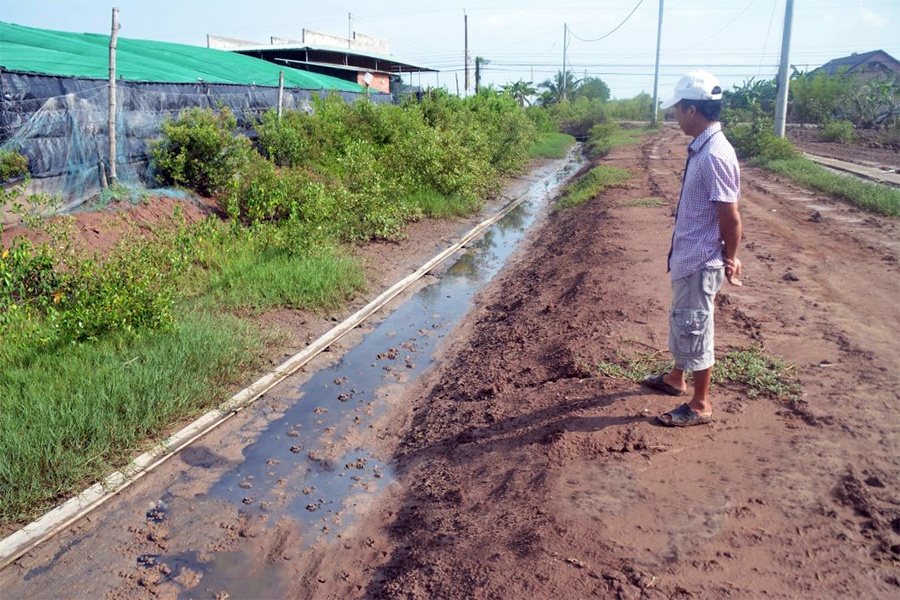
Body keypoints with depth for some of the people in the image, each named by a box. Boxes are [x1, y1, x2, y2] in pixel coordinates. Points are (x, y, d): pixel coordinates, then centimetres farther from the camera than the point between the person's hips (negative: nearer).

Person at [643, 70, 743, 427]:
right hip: (685, 258, 10)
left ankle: (700, 405, 17)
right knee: (681, 323, 24)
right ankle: (676, 379, 43)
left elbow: (730, 217, -21)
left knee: (695, 329, 2)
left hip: (700, 263, -10)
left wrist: (730, 259, -10)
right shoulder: (700, 149, 7)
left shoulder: (714, 155, -23)